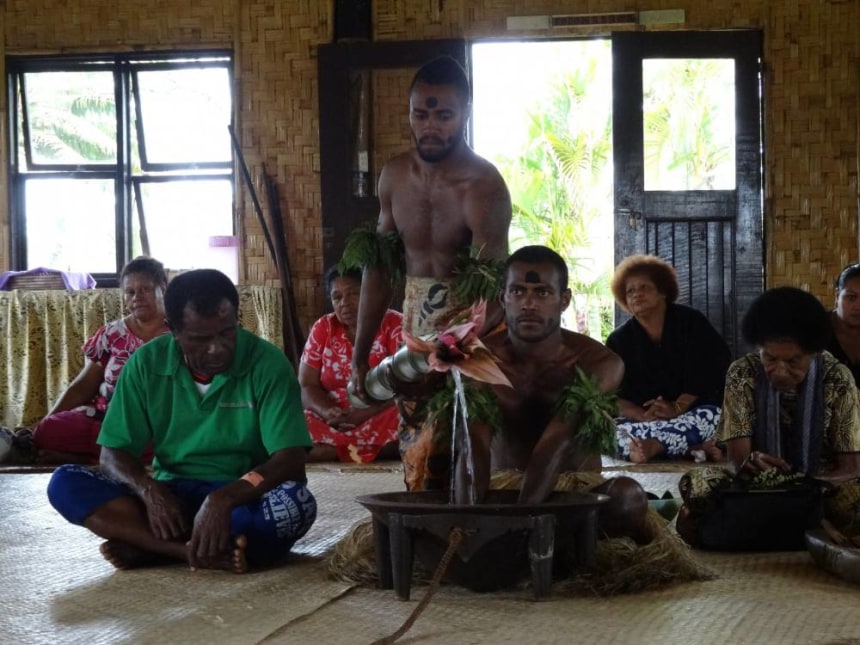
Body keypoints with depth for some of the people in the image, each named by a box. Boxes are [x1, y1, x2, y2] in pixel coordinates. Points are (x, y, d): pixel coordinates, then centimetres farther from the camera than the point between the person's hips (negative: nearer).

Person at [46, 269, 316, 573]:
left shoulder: (268, 363, -10)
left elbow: (290, 461, -18)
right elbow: (113, 454, -1)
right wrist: (150, 490, -24)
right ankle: (210, 553, -32)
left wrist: (224, 499, -36)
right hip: (168, 498, 3)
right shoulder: (146, 364, -2)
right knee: (65, 483, -20)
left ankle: (148, 548, -25)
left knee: (296, 502, -36)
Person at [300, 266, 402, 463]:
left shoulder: (394, 325, -1)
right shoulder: (323, 328, 8)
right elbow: (306, 386, 5)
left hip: (382, 415, -1)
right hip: (333, 419, 1)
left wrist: (365, 413, -23)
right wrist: (328, 412, -18)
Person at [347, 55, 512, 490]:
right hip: (416, 327, 6)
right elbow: (379, 269, 11)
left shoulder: (483, 186, -18)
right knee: (417, 459, 11)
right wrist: (360, 356, 9)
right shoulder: (395, 176, 2)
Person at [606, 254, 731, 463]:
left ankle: (652, 446, -46)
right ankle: (694, 448, -40)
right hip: (641, 418, 1)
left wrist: (677, 407, -18)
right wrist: (643, 416, -22)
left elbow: (711, 370, -7)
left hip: (691, 412, -1)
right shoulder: (618, 340, 7)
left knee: (713, 416, -36)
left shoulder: (690, 322, 3)